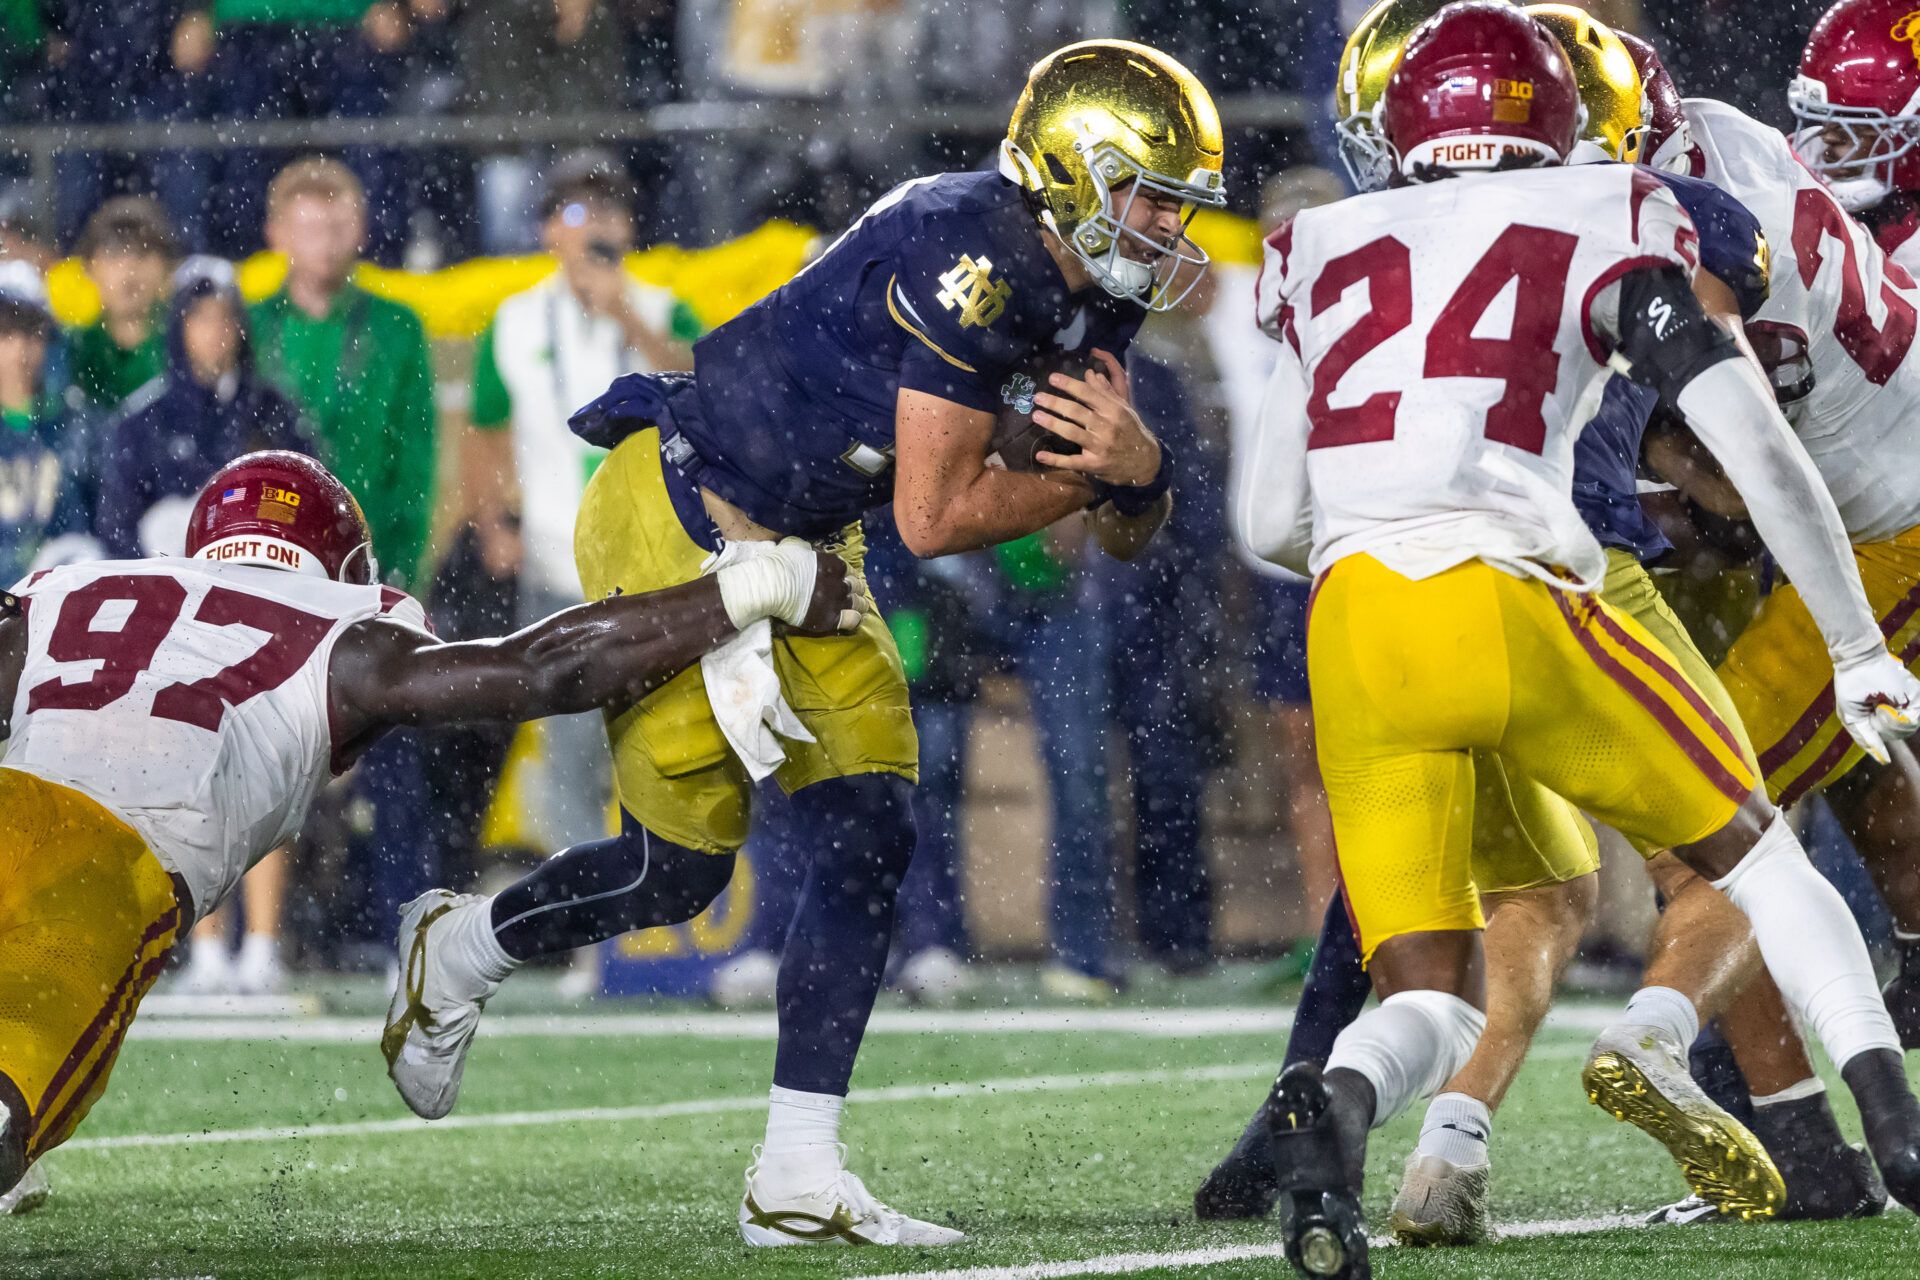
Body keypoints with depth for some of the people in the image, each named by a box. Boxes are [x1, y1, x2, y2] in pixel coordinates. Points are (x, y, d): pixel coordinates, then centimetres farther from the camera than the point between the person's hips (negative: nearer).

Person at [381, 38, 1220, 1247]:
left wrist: (1139, 469, -18)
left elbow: (1128, 533, 4)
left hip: (798, 548, 9)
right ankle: (459, 951, 27)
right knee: (681, 868, -2)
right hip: (680, 522, -9)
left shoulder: (1087, 292, 0)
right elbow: (935, 516, -27)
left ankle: (798, 1180, -1)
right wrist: (1093, 470, -16)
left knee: (873, 836, -3)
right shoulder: (966, 255, -28)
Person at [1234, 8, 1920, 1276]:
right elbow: (1761, 450, 4)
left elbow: (1271, 526, 23)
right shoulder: (1604, 230, 12)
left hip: (1355, 637, 2)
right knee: (1749, 841, 20)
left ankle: (1337, 1105, -26)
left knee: (1430, 999, 8)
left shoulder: (1328, 254, 22)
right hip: (1510, 612, -2)